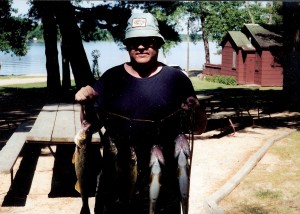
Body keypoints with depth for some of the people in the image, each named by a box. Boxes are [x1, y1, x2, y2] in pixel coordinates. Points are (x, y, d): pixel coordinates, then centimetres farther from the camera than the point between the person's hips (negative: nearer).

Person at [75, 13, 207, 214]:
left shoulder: (176, 79, -1)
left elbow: (199, 128, 3)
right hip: (116, 181, 1)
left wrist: (196, 110, -17)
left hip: (162, 182, -1)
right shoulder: (111, 77, 2)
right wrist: (86, 103, -12)